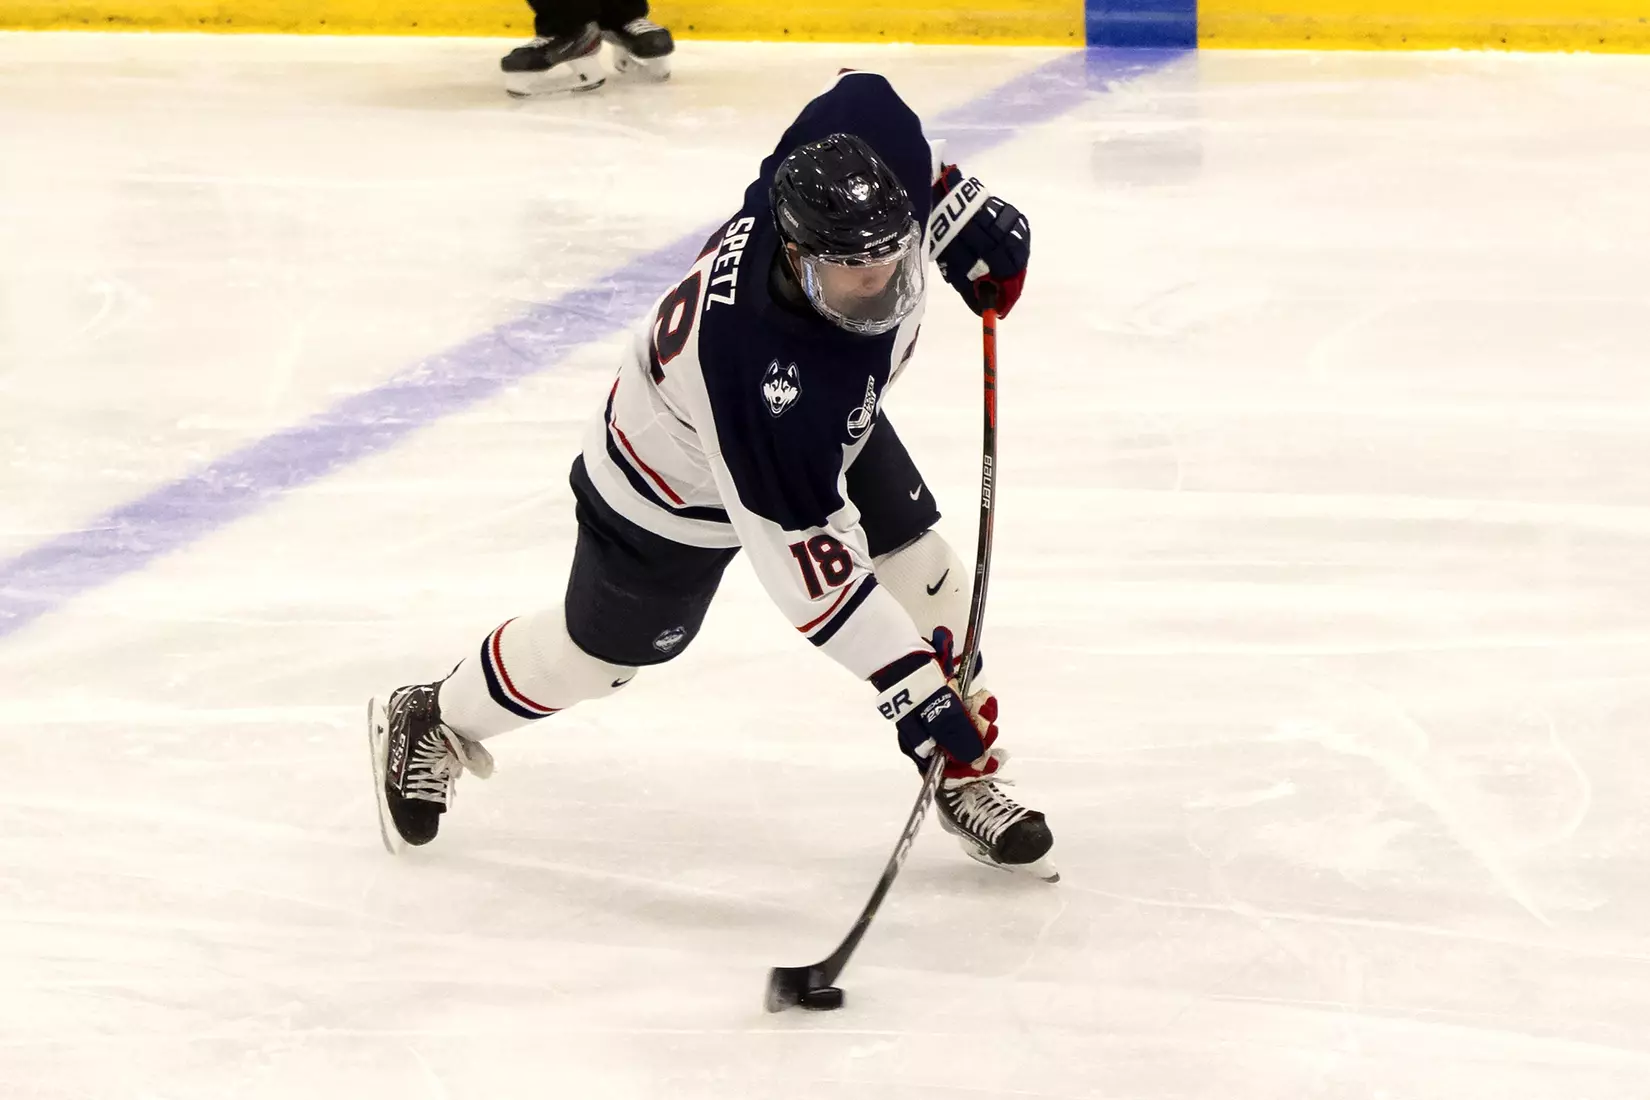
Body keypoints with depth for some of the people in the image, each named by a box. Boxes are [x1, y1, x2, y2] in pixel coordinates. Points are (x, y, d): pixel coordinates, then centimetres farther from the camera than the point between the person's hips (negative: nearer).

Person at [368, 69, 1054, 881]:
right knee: (603, 652, 14)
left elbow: (861, 95, -7)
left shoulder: (860, 148, -35)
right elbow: (806, 559, -41)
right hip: (679, 481, -6)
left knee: (925, 577, 0)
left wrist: (971, 219, -8)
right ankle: (432, 725, 40)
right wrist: (910, 685, -40)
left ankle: (966, 779, 23)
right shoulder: (755, 366, -48)